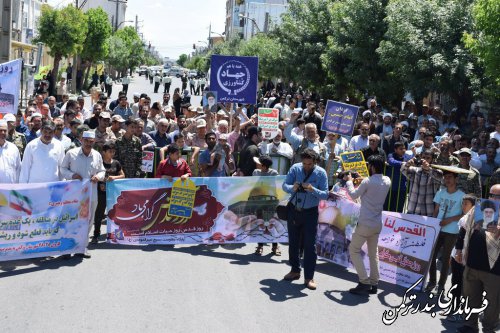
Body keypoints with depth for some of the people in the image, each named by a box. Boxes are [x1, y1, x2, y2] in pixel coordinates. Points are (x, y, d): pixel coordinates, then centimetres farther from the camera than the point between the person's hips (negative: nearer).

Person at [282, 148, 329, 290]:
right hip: (294, 210, 3)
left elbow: (325, 194, -15)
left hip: (310, 213, -3)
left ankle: (309, 277, 5)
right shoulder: (295, 168, -7)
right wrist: (292, 188, -30)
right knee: (293, 242, 14)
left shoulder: (321, 173, -11)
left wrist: (313, 190, -33)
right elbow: (284, 185, -8)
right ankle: (295, 270, 31)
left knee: (310, 245, -3)